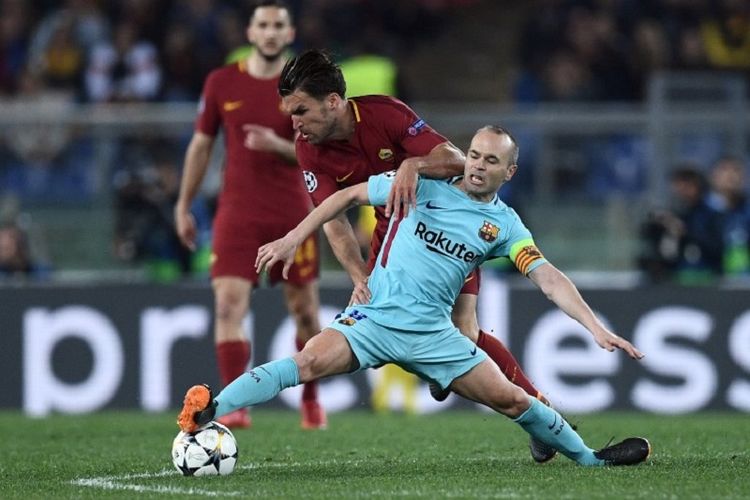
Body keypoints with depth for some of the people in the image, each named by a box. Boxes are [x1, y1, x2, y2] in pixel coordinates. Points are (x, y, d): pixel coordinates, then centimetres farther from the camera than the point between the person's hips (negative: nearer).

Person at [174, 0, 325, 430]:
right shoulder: (222, 83, 5)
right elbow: (201, 145, 13)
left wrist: (279, 145, -22)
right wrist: (184, 206, 13)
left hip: (293, 213, 0)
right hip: (238, 213, 1)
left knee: (305, 310, 8)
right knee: (229, 304, -15)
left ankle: (311, 402, 27)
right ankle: (235, 406, -19)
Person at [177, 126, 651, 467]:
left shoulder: (505, 225, 5)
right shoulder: (424, 186, 2)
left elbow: (549, 279, -2)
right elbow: (350, 196, 9)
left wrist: (596, 327, -14)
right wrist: (293, 240, 4)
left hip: (433, 332, 2)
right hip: (375, 316, -2)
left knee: (510, 398, -2)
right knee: (312, 360, -29)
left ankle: (588, 456, 20)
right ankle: (208, 414, -35)